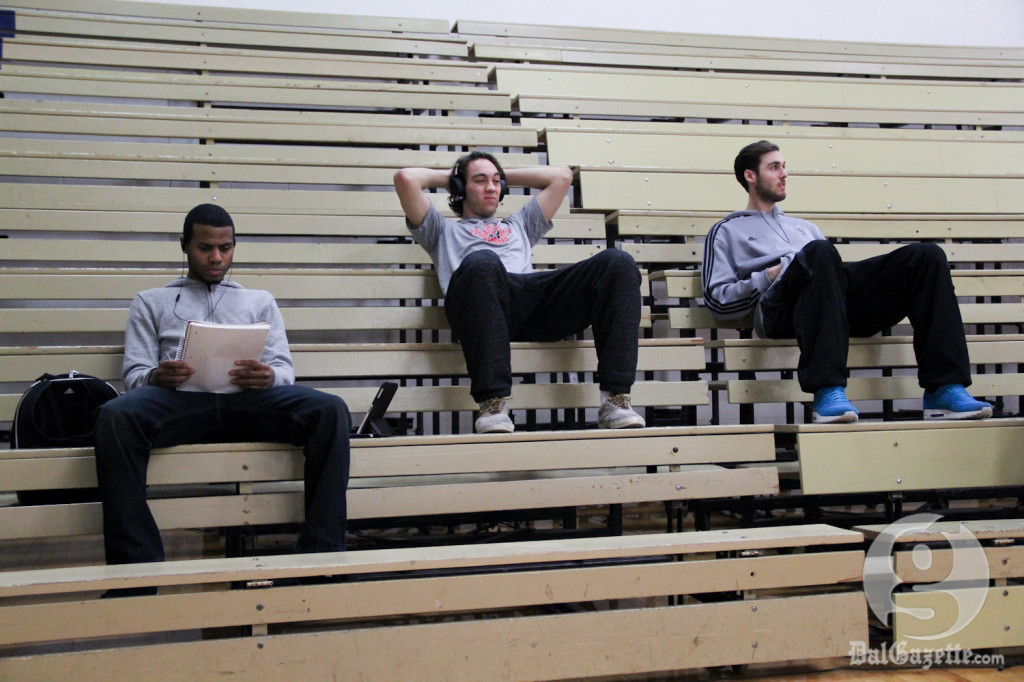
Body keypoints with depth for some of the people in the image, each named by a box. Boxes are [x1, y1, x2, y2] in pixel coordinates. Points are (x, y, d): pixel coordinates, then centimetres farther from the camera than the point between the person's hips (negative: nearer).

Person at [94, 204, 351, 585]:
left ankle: (321, 554, -31)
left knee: (331, 410, -30)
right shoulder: (151, 302, 29)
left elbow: (285, 369, 18)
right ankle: (136, 569, -33)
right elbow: (134, 374, 16)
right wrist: (156, 378, -11)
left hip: (249, 400, 1)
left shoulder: (260, 301, 32)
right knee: (114, 416, -36)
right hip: (181, 399, -1)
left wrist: (269, 378, -10)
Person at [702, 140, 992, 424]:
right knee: (819, 252, -39)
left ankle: (945, 389, -25)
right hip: (781, 307, -5)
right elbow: (718, 299, 9)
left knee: (927, 256, -14)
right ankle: (828, 391, -47)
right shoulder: (728, 231, 25)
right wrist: (771, 275, -1)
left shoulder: (804, 227, 41)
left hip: (840, 299, 6)